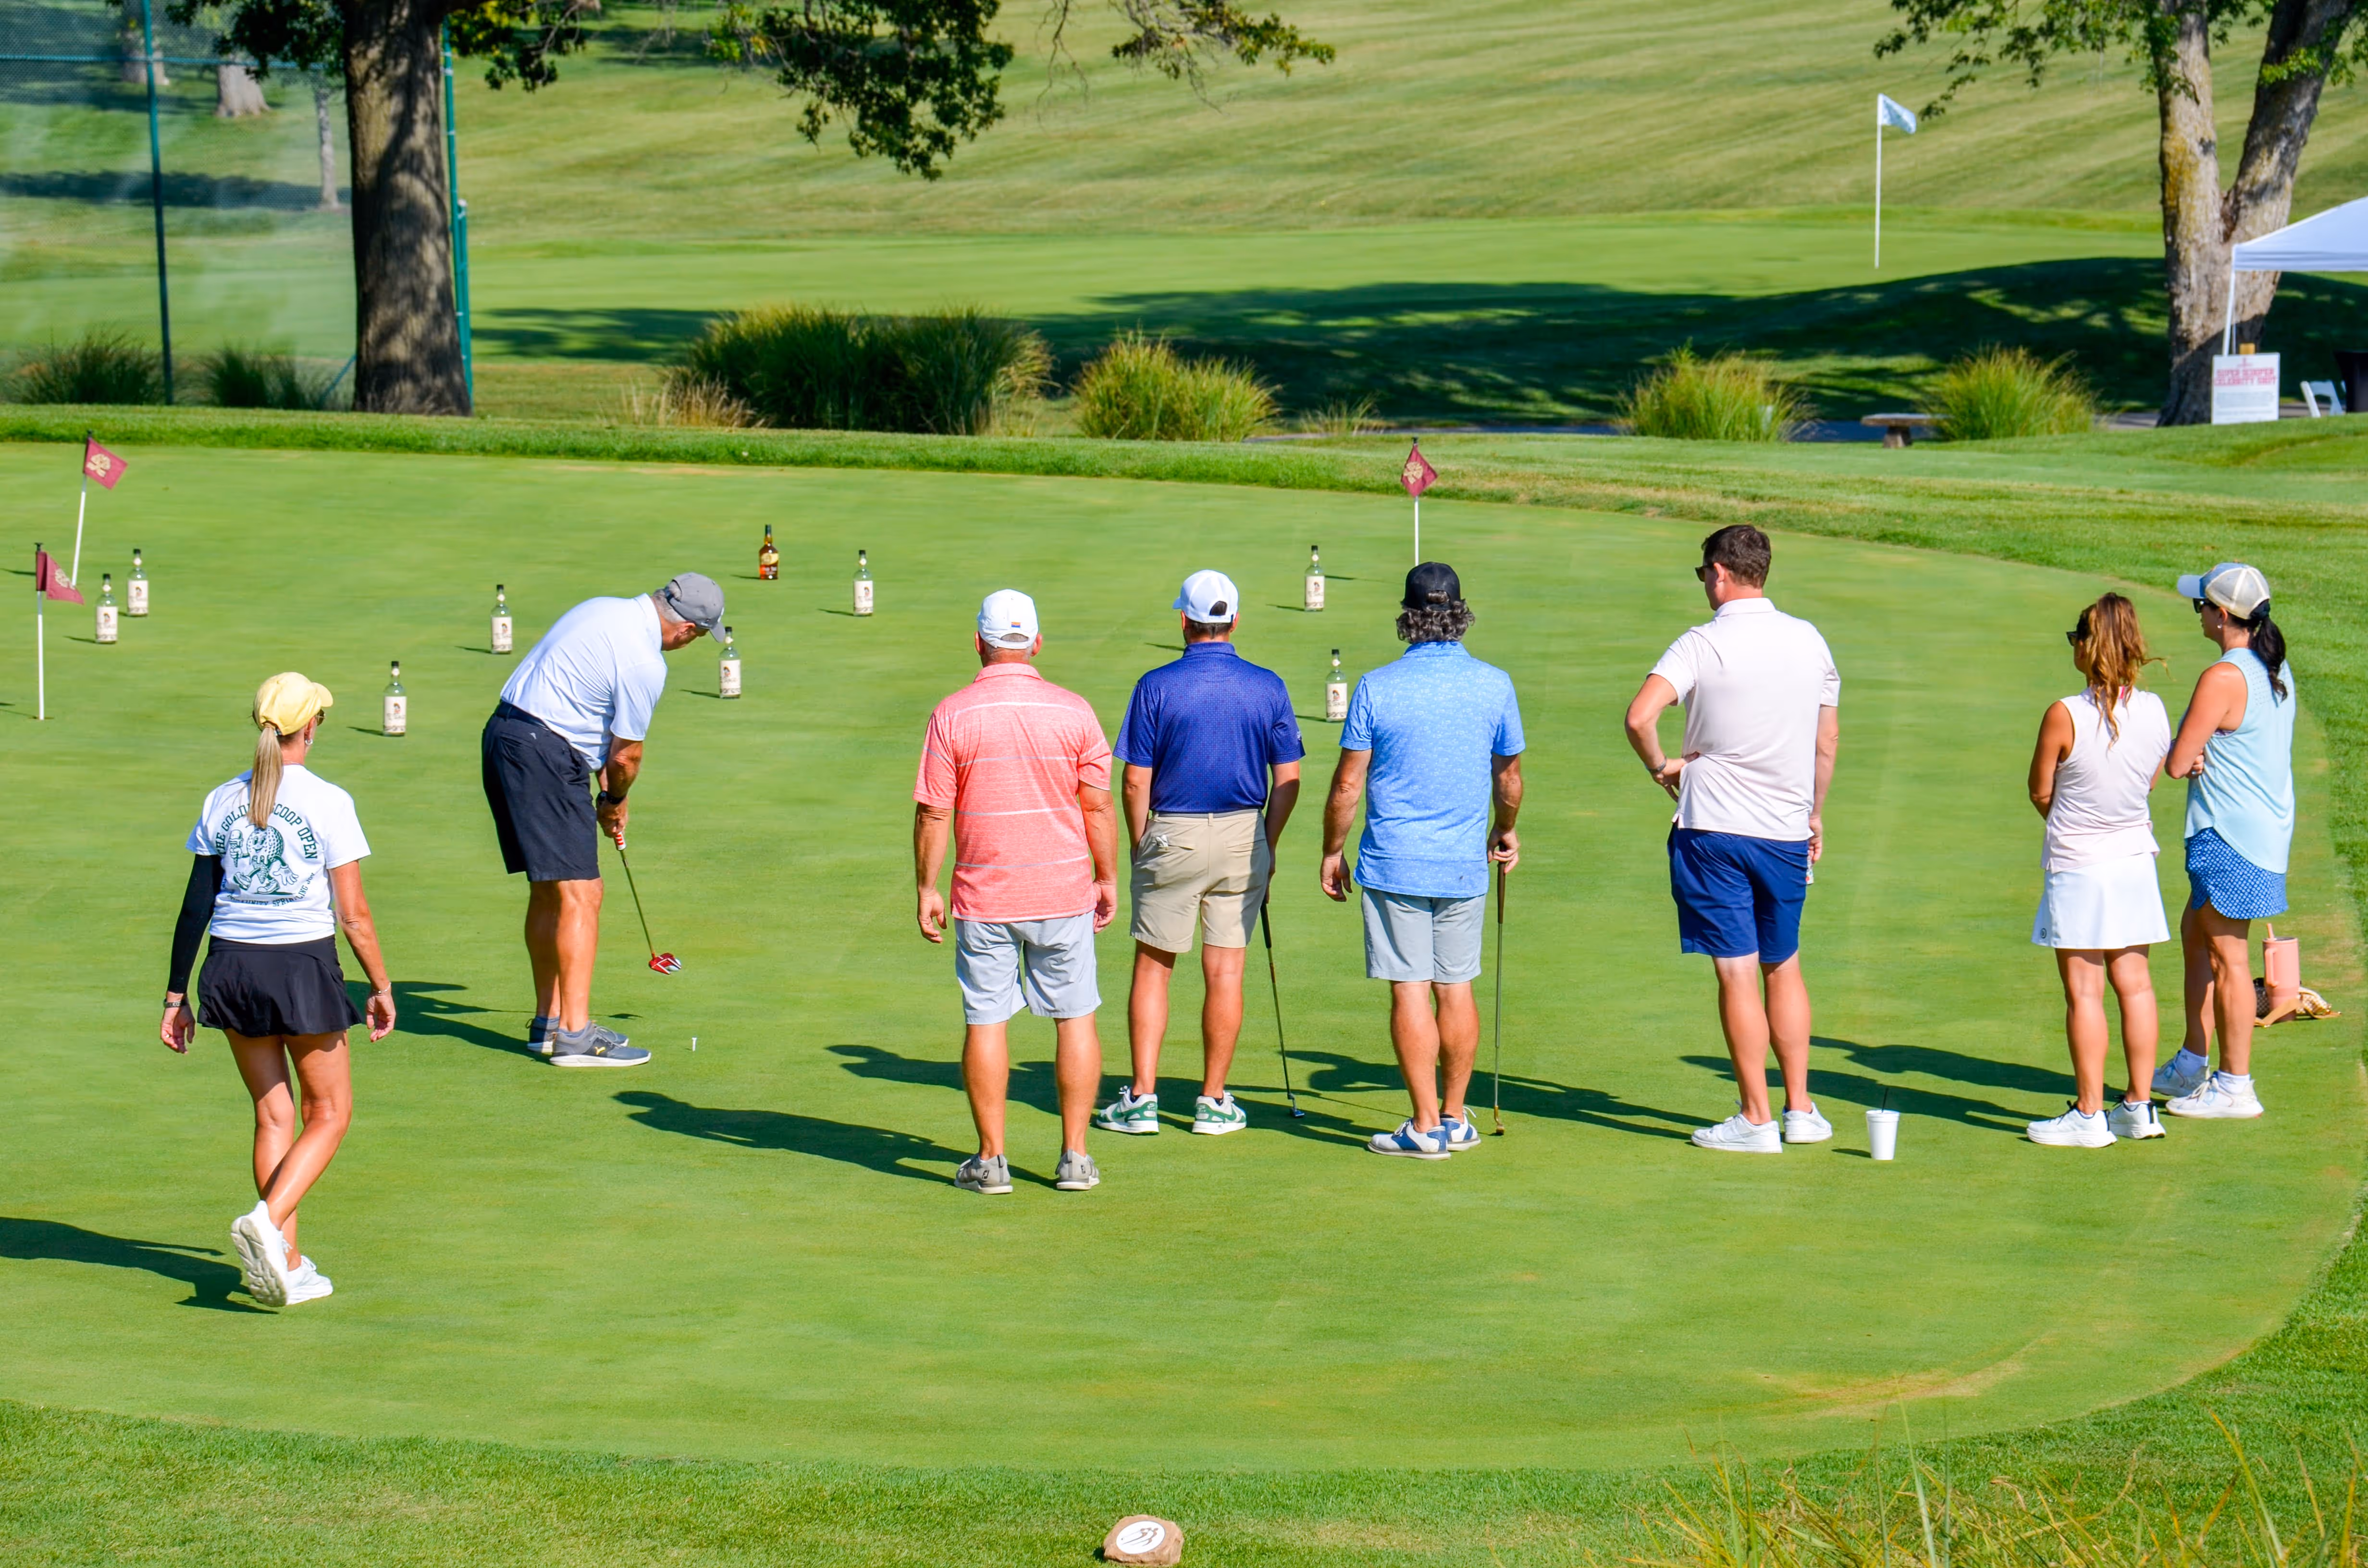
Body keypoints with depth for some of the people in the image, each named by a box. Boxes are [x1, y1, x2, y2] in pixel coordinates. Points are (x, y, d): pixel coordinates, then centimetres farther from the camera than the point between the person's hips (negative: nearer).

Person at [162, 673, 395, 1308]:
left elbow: (195, 909, 4)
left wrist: (176, 996, 10)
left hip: (232, 969, 4)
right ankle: (268, 1219, -13)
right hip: (304, 967, -4)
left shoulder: (222, 802, 2)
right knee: (329, 1113, 10)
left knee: (273, 1115, 14)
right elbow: (354, 914, -9)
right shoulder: (327, 803, -10)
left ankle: (288, 1265, 13)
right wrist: (382, 988, 2)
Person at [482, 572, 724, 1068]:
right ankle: (575, 1036, -11)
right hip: (545, 754, -10)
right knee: (580, 894, -9)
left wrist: (607, 790, 19)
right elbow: (626, 755, -4)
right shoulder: (644, 664, -15)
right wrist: (615, 800, 16)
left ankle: (550, 1020, 23)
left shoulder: (605, 610, 12)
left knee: (549, 891, 17)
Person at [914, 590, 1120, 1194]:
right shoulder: (1073, 711, -4)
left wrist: (926, 889, 3)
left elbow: (933, 812, -6)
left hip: (984, 896, -1)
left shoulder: (952, 716, -6)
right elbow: (1097, 805, -1)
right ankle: (1074, 1156, 7)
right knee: (1075, 1018, 8)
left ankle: (991, 1159, 7)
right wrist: (1107, 878, 9)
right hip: (1064, 889, 1)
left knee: (986, 1021, 6)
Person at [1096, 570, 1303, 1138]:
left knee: (1153, 967, 8)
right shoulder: (1267, 687, -2)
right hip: (1242, 836, 2)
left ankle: (1142, 1098, 6)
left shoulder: (1156, 686, -8)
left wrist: (1139, 848, 6)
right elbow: (1288, 779, 0)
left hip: (1172, 836, -2)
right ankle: (1213, 1102, 10)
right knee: (1225, 972, 5)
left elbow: (1137, 781, -7)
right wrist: (1267, 847, 10)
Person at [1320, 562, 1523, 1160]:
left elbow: (1347, 785, -6)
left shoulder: (1378, 687, -9)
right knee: (1457, 989, 11)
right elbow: (1509, 780, 9)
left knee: (1410, 992, -1)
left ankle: (1426, 1127, -2)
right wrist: (1505, 831, 28)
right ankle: (1455, 1118, 17)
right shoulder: (1494, 685, -2)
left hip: (1394, 863, -3)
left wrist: (1332, 853, 7)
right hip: (1464, 864, 3)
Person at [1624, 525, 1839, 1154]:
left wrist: (1660, 766, -7)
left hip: (1715, 831, -4)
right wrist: (1815, 814, 24)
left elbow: (1640, 716, -25)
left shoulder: (1704, 645, -12)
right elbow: (1828, 739, 13)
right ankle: (1801, 1110, 17)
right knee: (1783, 969, 17)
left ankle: (1756, 1120, 1)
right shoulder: (1809, 641, 4)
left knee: (1738, 975, -1)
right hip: (1787, 833, 5)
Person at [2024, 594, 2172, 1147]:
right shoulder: (2154, 712, -5)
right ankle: (2139, 1106, 15)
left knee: (2084, 992, 1)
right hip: (2134, 859, 5)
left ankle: (2089, 1115, 4)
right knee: (2134, 983, 11)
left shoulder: (2065, 717, -20)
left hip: (2078, 867, -5)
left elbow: (2041, 792, -8)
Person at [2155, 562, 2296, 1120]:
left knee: (2229, 956, -2)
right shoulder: (2276, 670, 9)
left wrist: (2185, 755, 3)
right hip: (2269, 821, 10)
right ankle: (2193, 1065, 28)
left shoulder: (2223, 679, -21)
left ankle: (2235, 1085, 4)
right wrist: (2202, 754, -5)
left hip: (2229, 834, -10)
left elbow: (2176, 764, -18)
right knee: (2196, 936, 20)